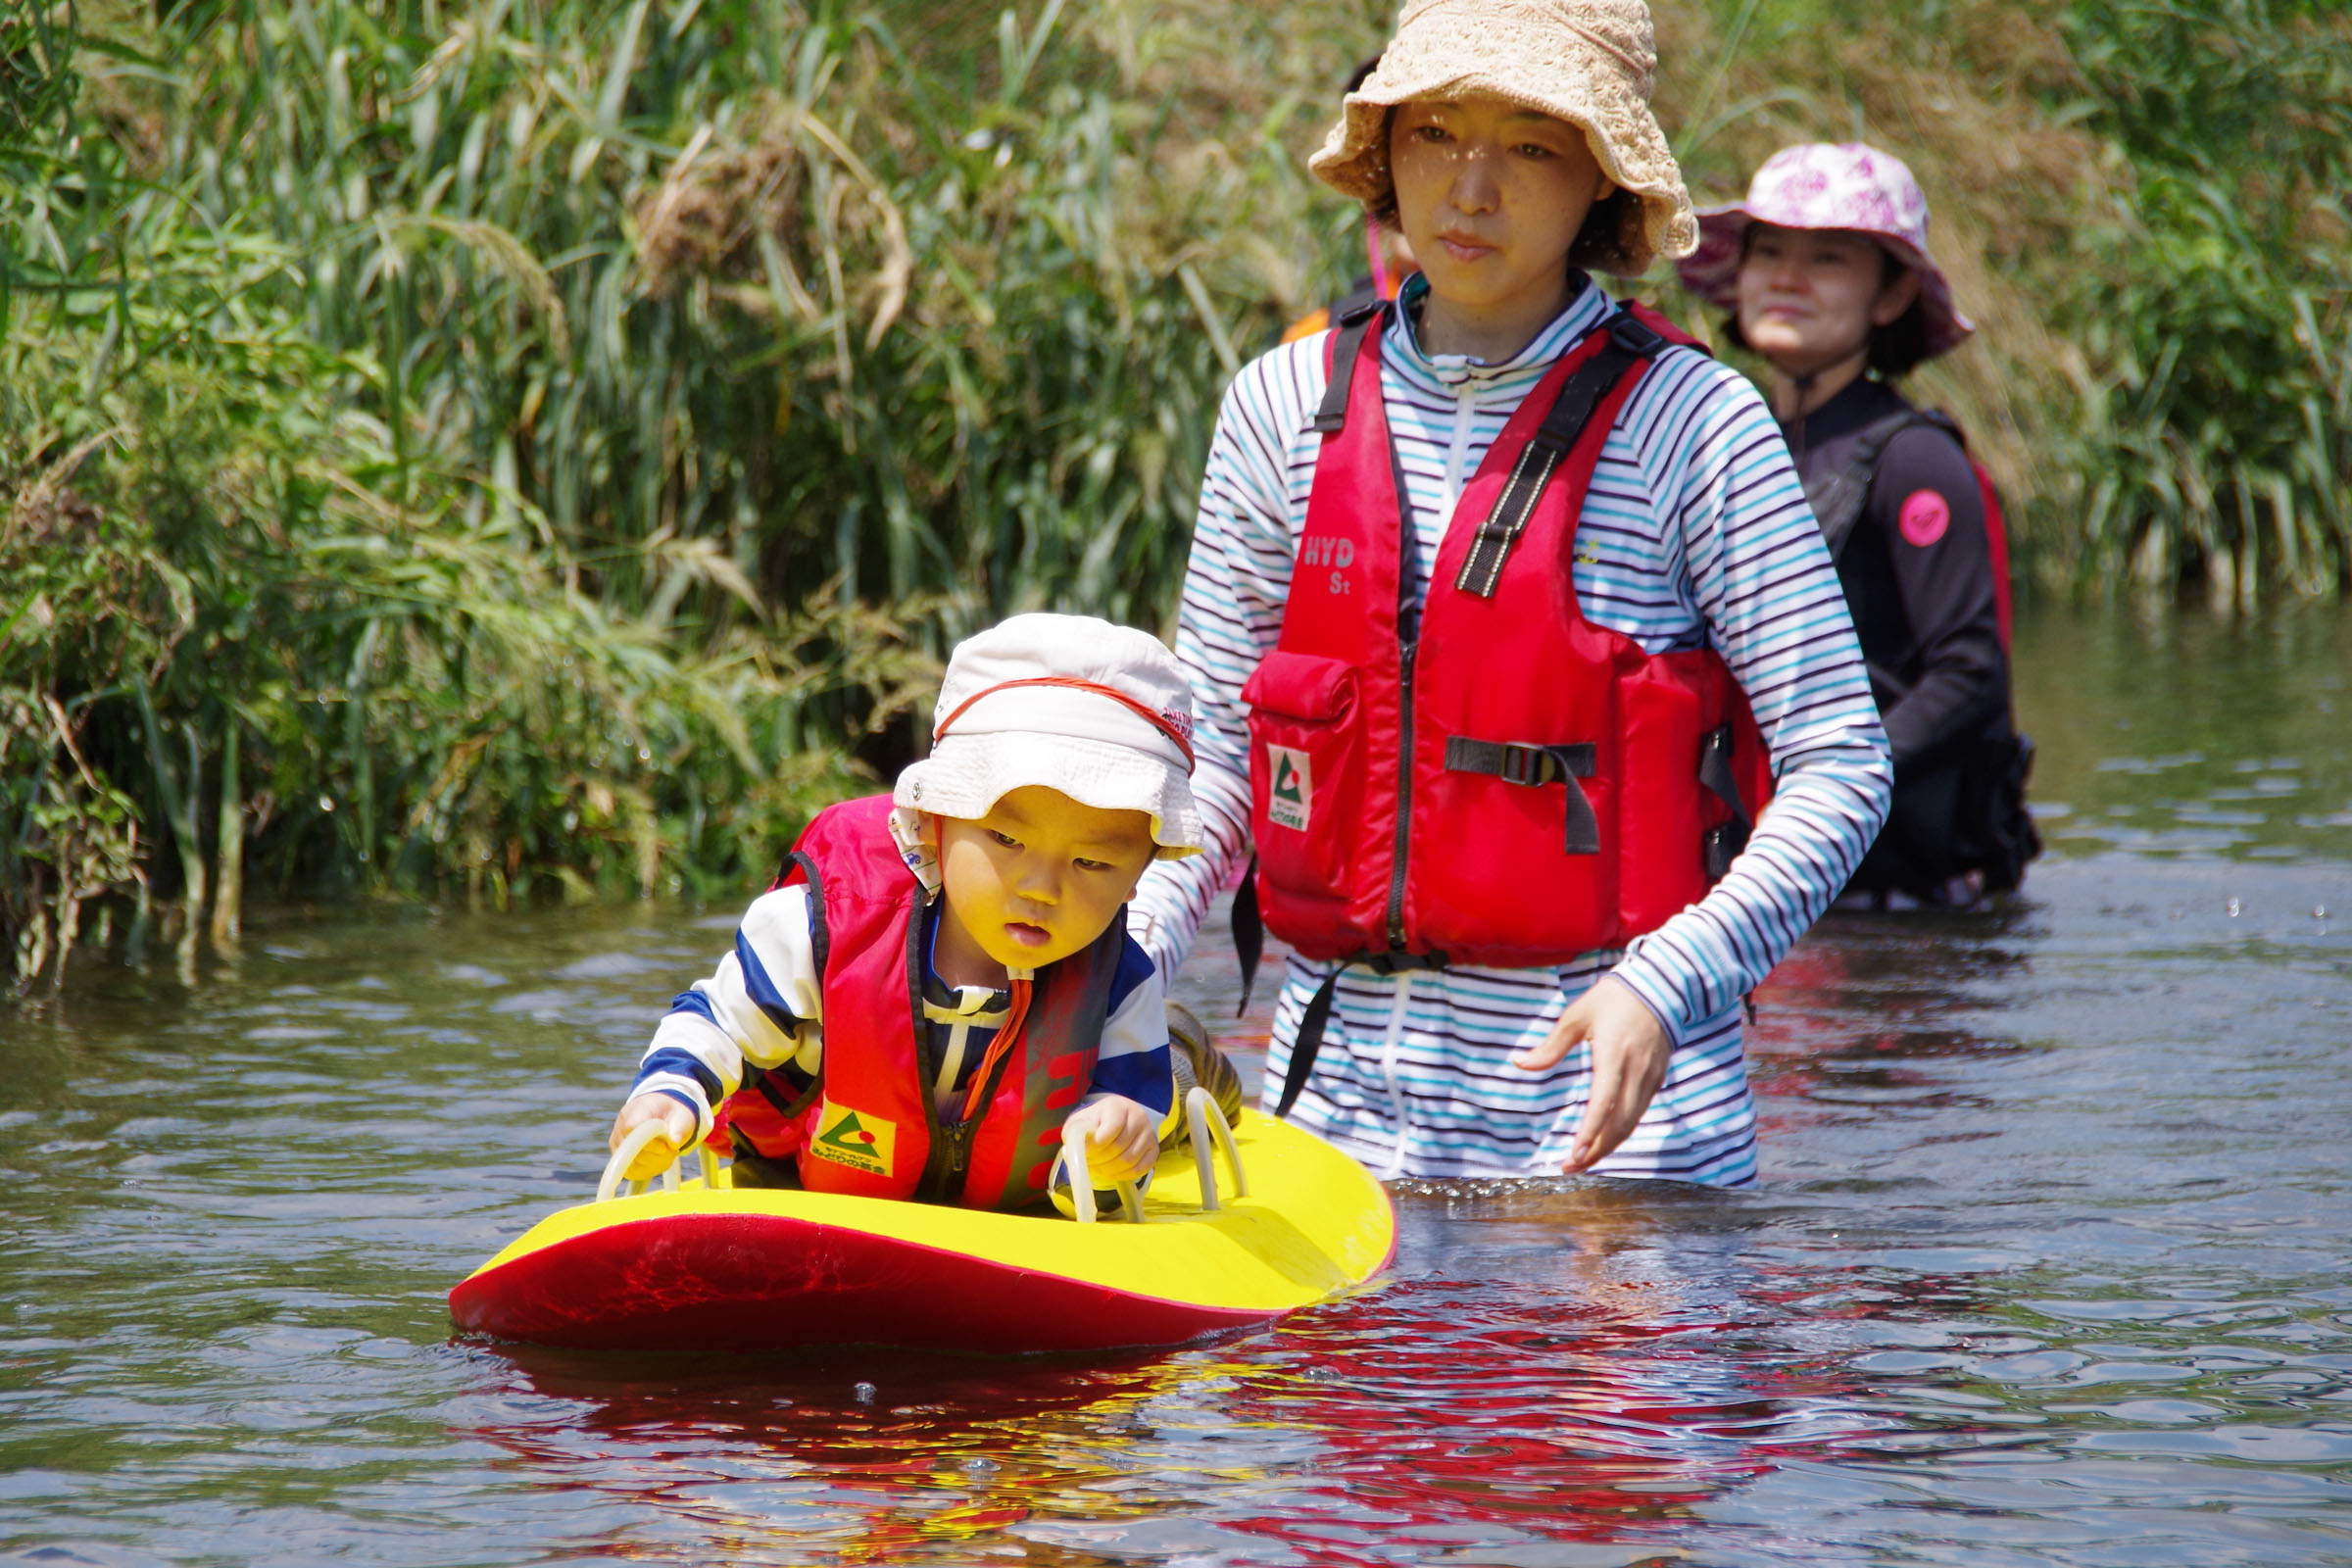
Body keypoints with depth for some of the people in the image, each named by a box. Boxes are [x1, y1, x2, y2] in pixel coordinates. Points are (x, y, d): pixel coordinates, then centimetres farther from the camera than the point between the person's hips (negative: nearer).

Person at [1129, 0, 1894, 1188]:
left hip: (1605, 1088, -3)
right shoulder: (1286, 406, 5)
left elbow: (1839, 770, -8)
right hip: (1339, 1078, 3)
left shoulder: (1685, 425, -7)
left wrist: (1664, 986, -23)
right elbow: (1213, 756, 10)